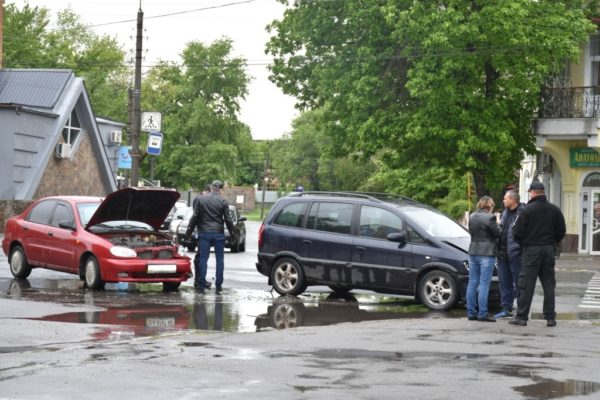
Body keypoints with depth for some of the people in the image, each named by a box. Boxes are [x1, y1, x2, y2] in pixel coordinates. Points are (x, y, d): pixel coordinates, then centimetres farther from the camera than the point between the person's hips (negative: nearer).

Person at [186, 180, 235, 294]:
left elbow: (195, 217, 1)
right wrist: (232, 233, 11)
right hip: (219, 233, 0)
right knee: (220, 259, 8)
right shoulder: (223, 201, -1)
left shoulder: (201, 199, 0)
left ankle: (201, 285, -3)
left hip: (204, 233, 0)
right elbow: (228, 219, 1)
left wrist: (189, 231, 9)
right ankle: (218, 286, 8)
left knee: (203, 259, 1)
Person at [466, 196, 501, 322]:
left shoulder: (472, 217, 6)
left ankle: (471, 313, 13)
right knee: (484, 284, -4)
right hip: (487, 253, -6)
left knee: (472, 283, 10)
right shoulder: (489, 217, -15)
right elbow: (497, 233, -9)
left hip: (473, 252, 6)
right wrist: (496, 224, 9)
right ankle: (482, 314, -4)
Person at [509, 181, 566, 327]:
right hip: (549, 250, 4)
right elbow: (562, 231, 8)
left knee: (526, 284, -1)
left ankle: (521, 316, 0)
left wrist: (522, 244, 10)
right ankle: (550, 317, 9)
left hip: (531, 249, -4)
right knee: (548, 284, 9)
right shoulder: (555, 210, 5)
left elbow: (518, 232, -9)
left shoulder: (528, 210, -10)